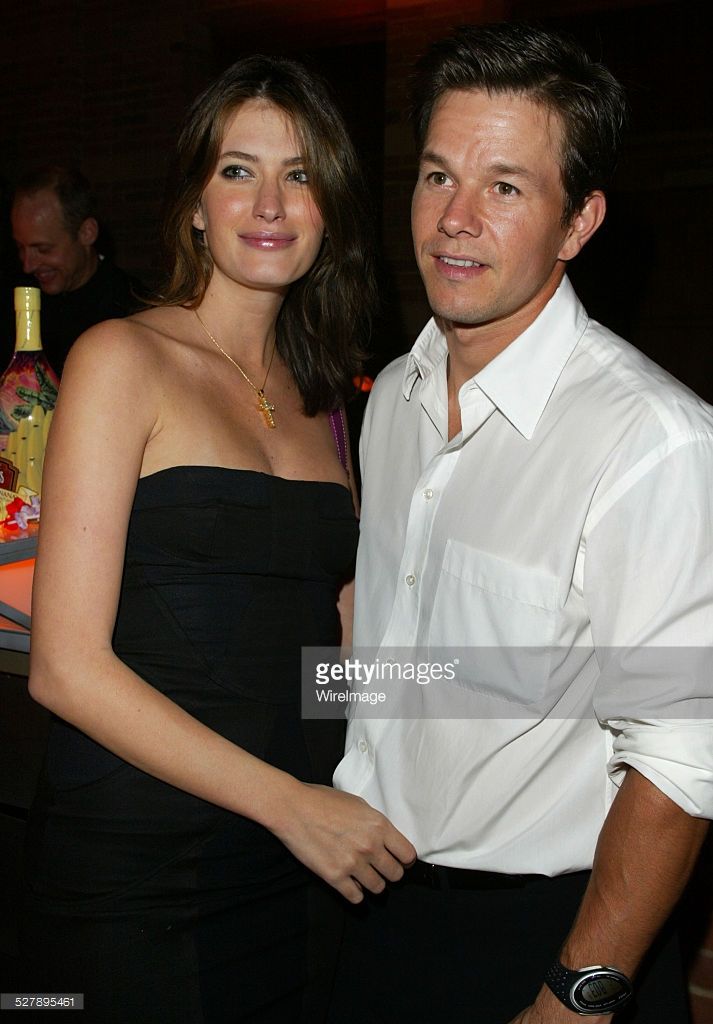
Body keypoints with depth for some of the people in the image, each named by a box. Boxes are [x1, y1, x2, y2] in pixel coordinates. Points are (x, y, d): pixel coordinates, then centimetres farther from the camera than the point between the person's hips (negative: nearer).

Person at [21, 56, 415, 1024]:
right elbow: (67, 666, -14)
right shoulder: (124, 359, -7)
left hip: (296, 873, 5)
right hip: (131, 877, -5)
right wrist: (291, 803, -17)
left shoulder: (320, 398, 11)